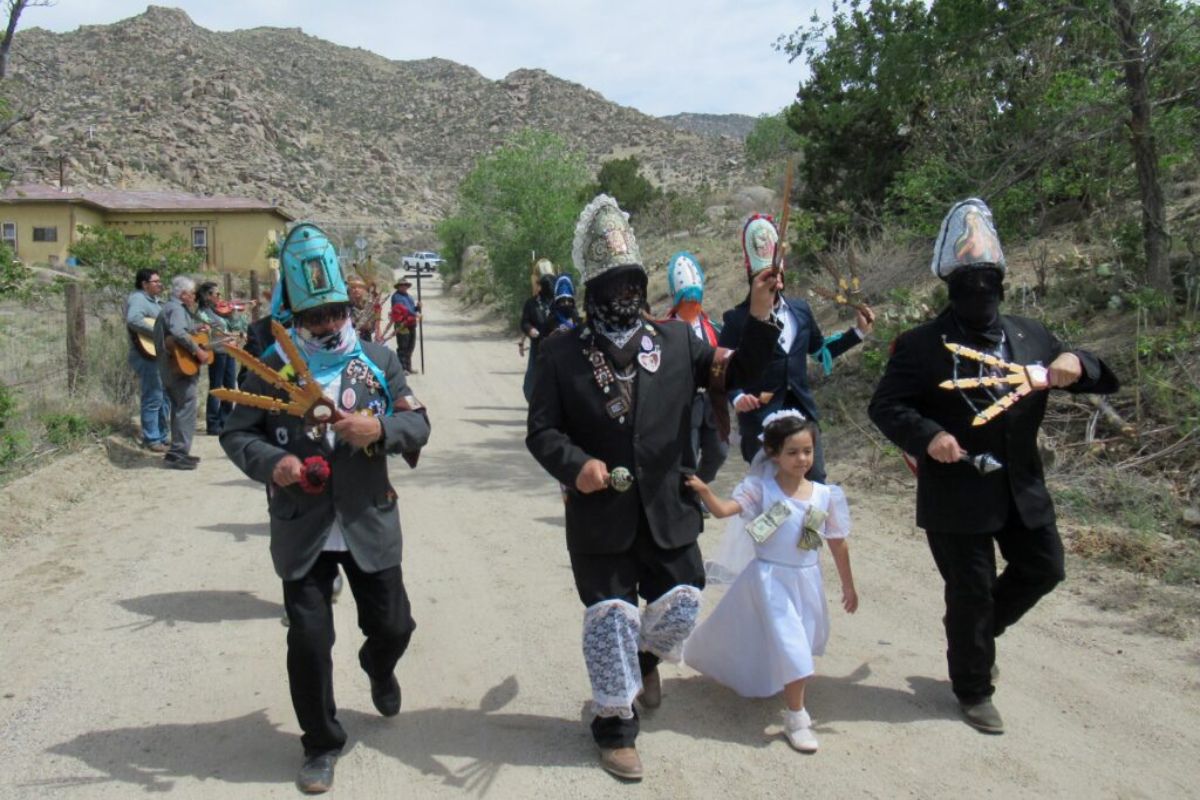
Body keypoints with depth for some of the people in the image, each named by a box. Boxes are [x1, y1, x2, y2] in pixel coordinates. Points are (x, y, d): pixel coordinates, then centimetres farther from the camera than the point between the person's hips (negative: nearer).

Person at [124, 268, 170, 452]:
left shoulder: (153, 301, 21)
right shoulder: (138, 298, -9)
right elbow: (133, 320, -28)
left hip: (160, 355, 10)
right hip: (147, 355, -10)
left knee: (164, 398, 13)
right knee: (153, 399, -8)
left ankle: (161, 437, 21)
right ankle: (152, 440, -2)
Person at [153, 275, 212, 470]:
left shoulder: (171, 307, 20)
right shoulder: (177, 309, -13)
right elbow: (178, 332, -31)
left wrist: (195, 329, 19)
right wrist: (198, 351, -28)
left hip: (171, 369, 11)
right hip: (181, 367, -11)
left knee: (179, 408, 17)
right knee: (186, 409, -11)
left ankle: (177, 452, 22)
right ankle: (178, 454, -12)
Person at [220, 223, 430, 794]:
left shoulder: (377, 360, 0)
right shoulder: (270, 368, -3)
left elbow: (418, 423, 1)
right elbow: (236, 434, 2)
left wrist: (381, 431, -21)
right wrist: (272, 463, -19)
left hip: (369, 524, 2)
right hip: (301, 529, -1)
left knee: (392, 624, 11)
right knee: (308, 641, 2)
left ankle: (379, 669, 50)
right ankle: (321, 744, 24)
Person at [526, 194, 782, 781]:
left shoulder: (676, 340, 4)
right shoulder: (561, 353, -3)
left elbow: (735, 376, 2)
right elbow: (541, 430, -3)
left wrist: (759, 318, -12)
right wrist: (575, 465, -23)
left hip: (669, 510, 3)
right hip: (600, 514, -2)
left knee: (680, 605, 10)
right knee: (610, 617, 7)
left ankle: (646, 653, 46)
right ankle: (614, 724, 27)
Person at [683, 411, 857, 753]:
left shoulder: (826, 495, -4)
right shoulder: (761, 488, -12)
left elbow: (838, 544, 5)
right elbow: (723, 509, -24)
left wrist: (848, 586, 11)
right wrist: (704, 491, -43)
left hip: (807, 579, 4)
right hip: (771, 578, -4)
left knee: (804, 640, 18)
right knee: (791, 644, -8)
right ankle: (796, 716, 6)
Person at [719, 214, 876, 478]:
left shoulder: (800, 309, 8)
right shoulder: (738, 318, -8)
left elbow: (820, 349, 22)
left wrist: (858, 332, 15)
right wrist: (737, 397, -22)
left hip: (803, 412, 5)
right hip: (760, 418, -4)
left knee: (816, 482, 7)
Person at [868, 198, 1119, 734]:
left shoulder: (1030, 336, 6)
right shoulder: (923, 345, -9)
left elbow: (1100, 378, 10)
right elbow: (885, 406, -11)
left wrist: (1076, 364, -15)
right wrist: (928, 435, -30)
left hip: (1021, 487, 6)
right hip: (957, 492, -5)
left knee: (1044, 568, 15)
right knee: (970, 591, 5)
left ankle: (979, 631, 41)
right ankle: (974, 690, 27)